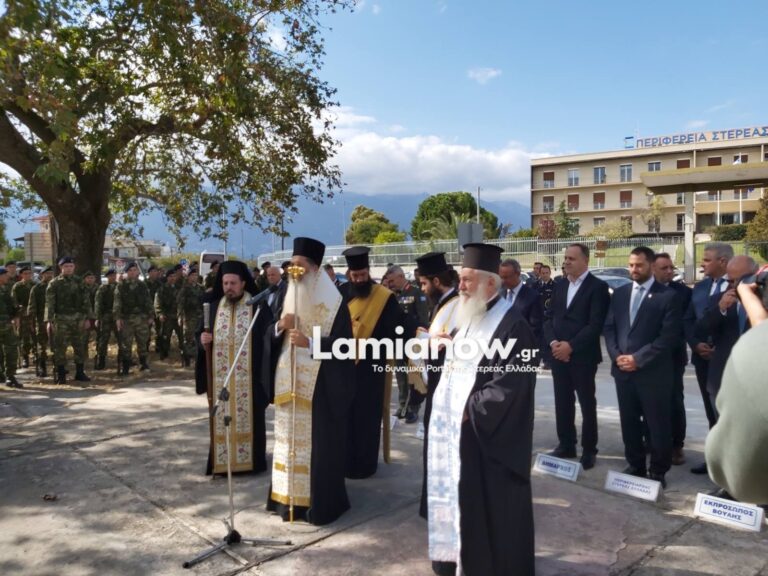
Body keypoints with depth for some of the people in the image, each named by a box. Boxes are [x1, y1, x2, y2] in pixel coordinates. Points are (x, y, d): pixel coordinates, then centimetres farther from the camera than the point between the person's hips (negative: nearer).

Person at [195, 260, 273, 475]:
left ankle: (250, 460, 17)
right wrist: (203, 341, -11)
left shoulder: (258, 307, -4)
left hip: (248, 377, -3)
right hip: (219, 377, 3)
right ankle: (221, 462, 21)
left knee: (248, 419, 5)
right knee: (221, 420, 9)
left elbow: (268, 338, -6)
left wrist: (265, 373, -13)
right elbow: (199, 334, 14)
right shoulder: (213, 307, 8)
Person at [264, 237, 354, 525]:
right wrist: (280, 326, -9)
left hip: (320, 387, -6)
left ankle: (319, 500, 11)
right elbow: (270, 337, 12)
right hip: (289, 383, 6)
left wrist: (309, 342, -24)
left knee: (317, 442, -1)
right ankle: (289, 495, 22)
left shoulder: (335, 304, -8)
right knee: (289, 439, 11)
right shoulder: (288, 297, 11)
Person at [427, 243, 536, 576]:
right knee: (464, 497, 19)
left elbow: (511, 386, -22)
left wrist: (471, 409, -18)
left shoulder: (511, 326, -18)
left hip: (489, 435, -9)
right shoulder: (470, 319, 11)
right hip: (459, 428, 9)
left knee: (491, 504, 6)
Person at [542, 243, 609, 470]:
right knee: (562, 403, 11)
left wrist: (570, 346, -17)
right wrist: (552, 342, -6)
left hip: (583, 356, -5)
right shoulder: (559, 286, 13)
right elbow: (549, 317, 11)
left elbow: (596, 324, -14)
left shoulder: (597, 287, -6)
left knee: (587, 404, 5)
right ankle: (566, 445, 23)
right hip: (558, 355, 5)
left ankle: (589, 450, 16)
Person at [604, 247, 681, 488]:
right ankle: (635, 465, 28)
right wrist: (616, 355, -6)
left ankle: (658, 472, 21)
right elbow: (609, 328, 11)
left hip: (653, 372, -5)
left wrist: (638, 358, -16)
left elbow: (670, 336, -12)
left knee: (657, 424, 5)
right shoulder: (620, 293, 11)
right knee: (628, 422, 13)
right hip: (623, 369, 5)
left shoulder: (667, 296, -5)